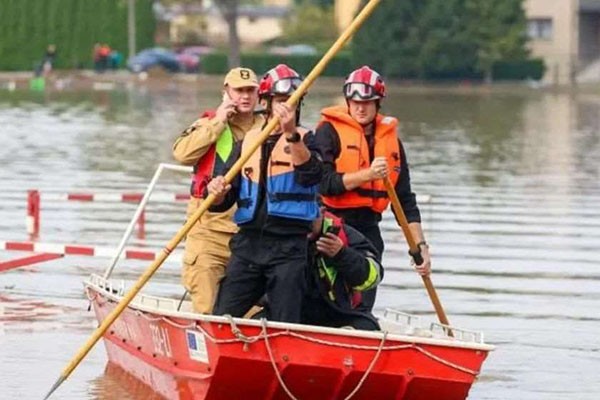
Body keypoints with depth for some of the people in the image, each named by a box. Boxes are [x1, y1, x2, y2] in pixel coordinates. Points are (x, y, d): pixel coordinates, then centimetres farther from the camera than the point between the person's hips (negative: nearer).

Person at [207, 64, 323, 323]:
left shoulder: (304, 139, 4)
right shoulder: (247, 142, 14)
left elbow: (312, 175, -18)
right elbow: (224, 201, 11)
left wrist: (292, 134, -29)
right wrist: (218, 195, -13)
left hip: (288, 246, -3)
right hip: (247, 243, 3)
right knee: (222, 320, 0)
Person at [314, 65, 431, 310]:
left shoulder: (390, 139, 12)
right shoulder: (329, 131, -3)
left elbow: (405, 199, 13)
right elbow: (323, 183, -15)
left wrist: (420, 245, 7)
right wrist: (367, 174, -23)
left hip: (368, 229, 5)